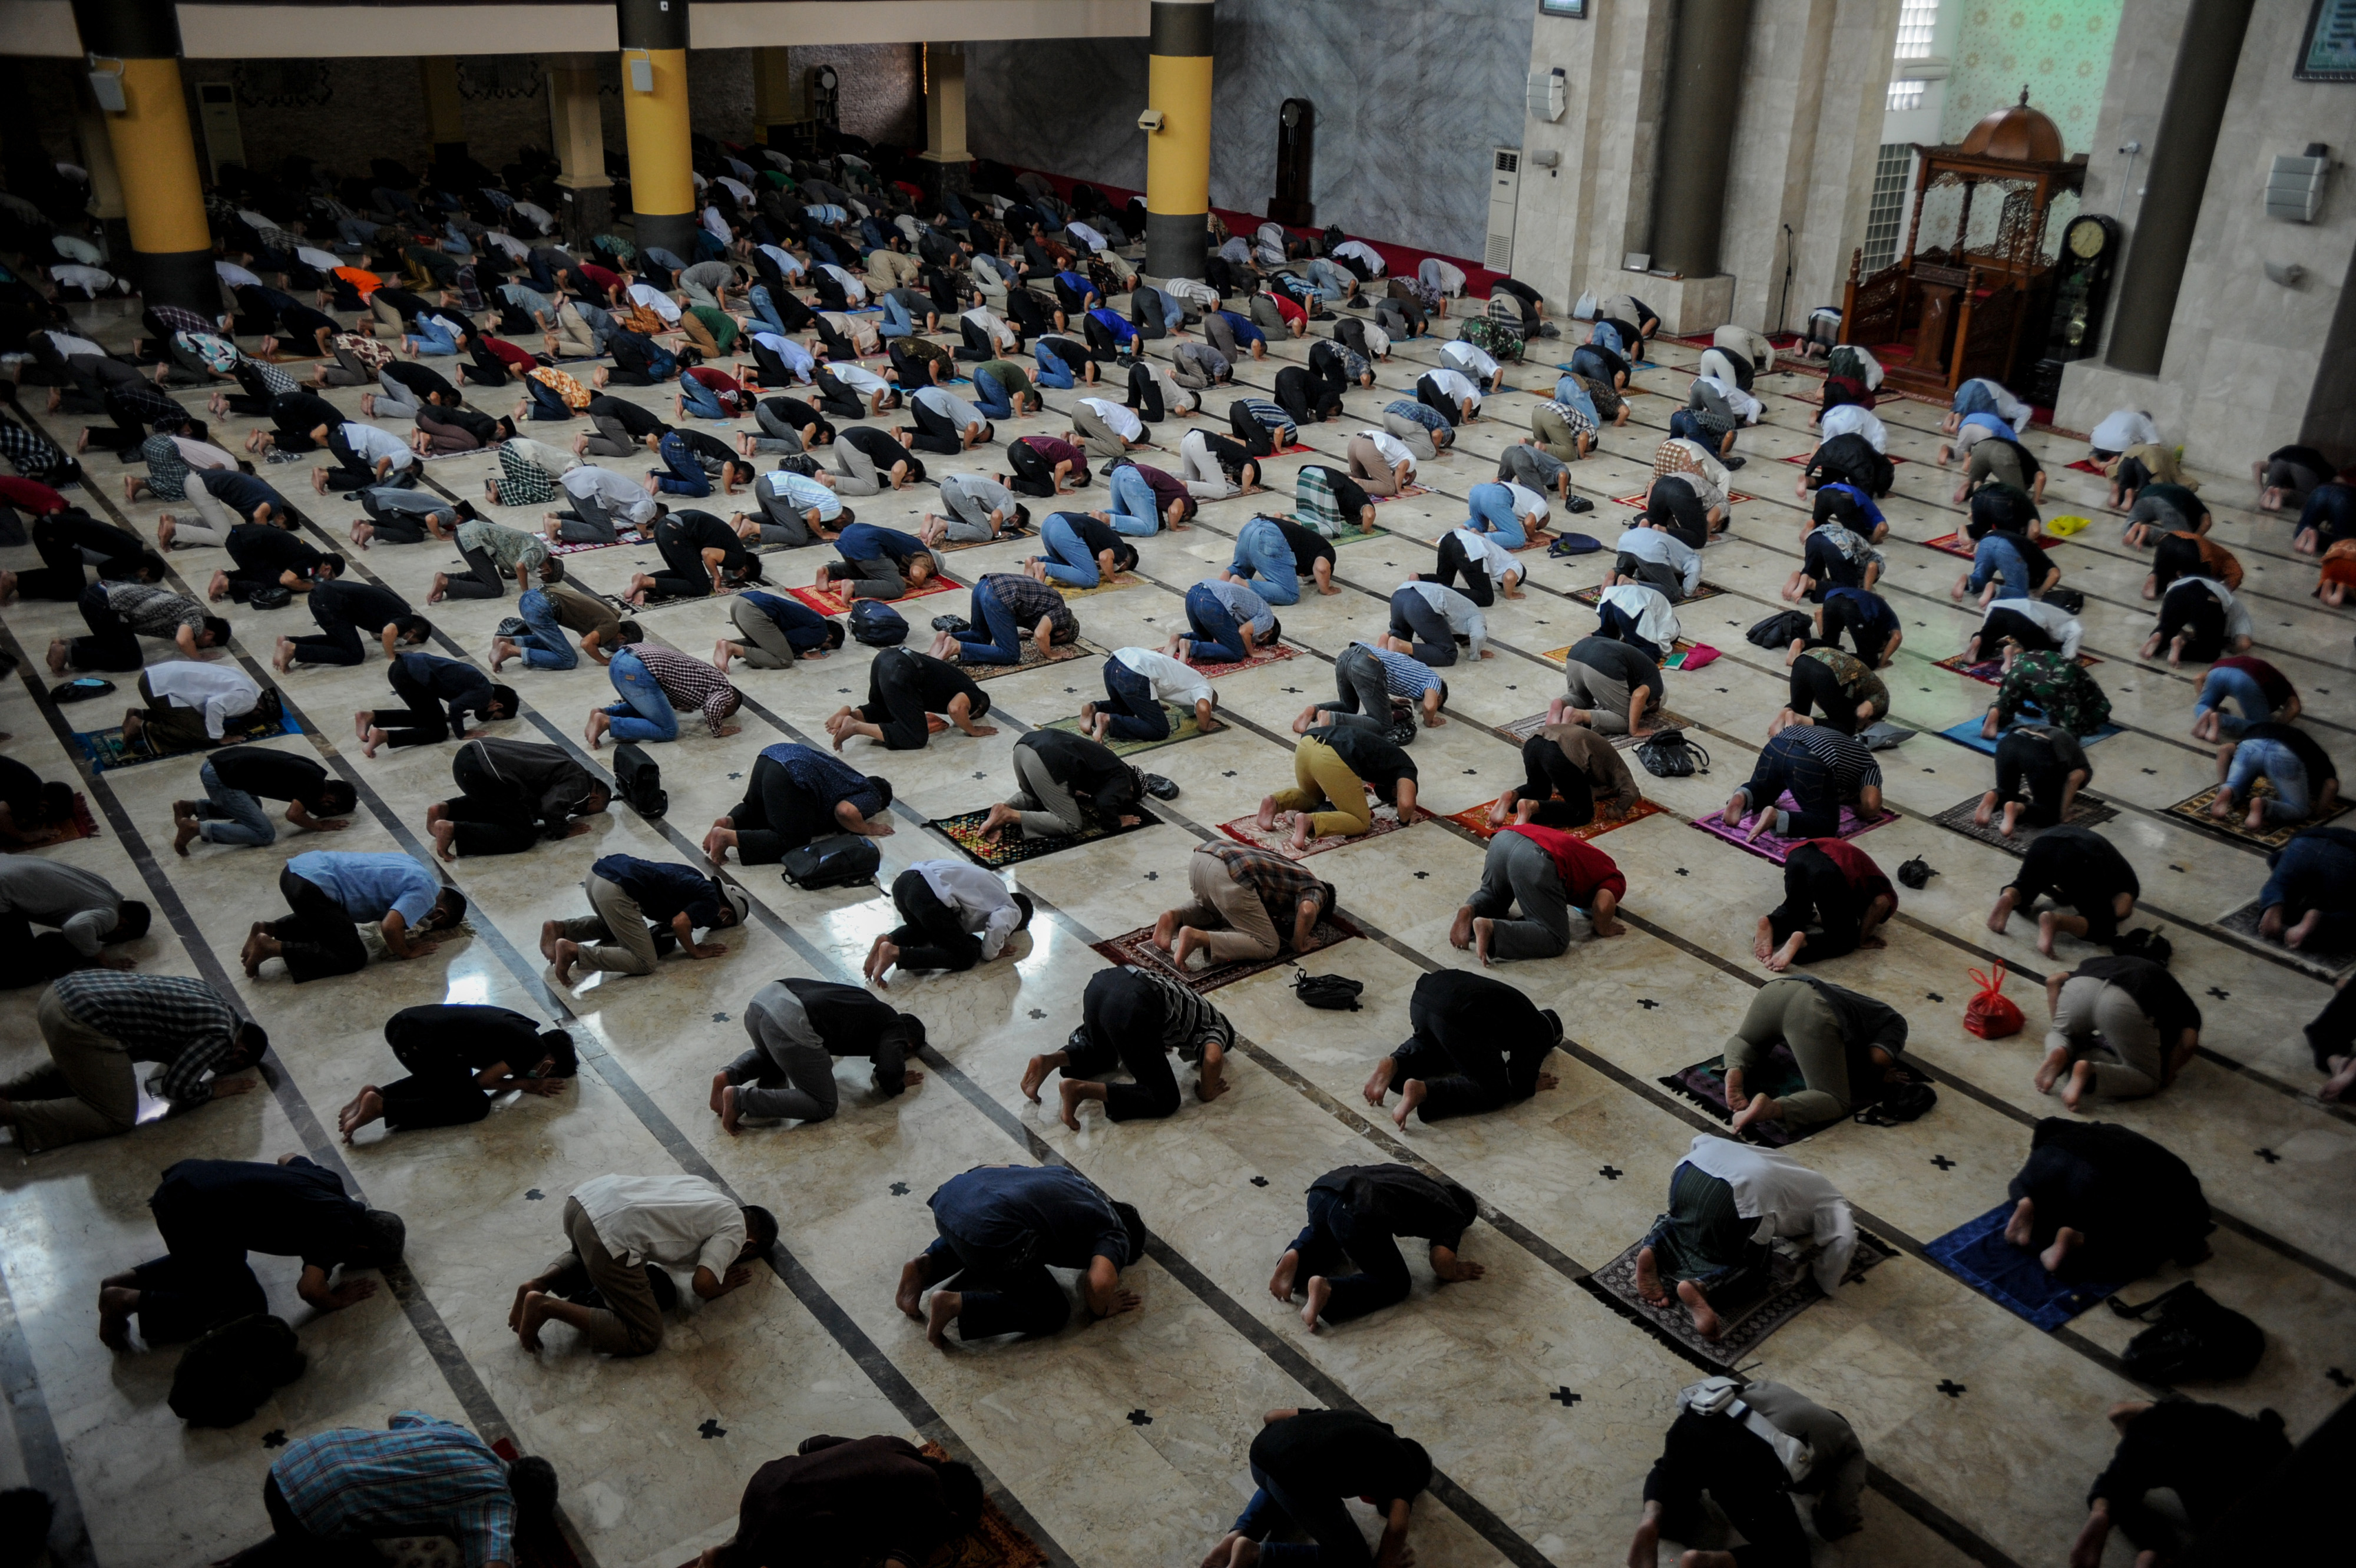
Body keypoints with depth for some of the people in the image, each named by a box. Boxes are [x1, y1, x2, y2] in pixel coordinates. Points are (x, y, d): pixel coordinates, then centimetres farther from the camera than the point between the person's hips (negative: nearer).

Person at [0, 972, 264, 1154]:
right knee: (118, 1118, 2)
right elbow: (175, 1087, -7)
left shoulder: (209, 996, 19)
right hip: (82, 1026, -9)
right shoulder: (220, 1037, -6)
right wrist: (214, 1090, 9)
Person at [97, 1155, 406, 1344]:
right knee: (247, 1306, 3)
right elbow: (309, 1287, -21)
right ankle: (130, 1302, 0)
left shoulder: (330, 1181, 13)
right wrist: (333, 1302, -1)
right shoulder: (340, 1230, -10)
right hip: (193, 1214, -9)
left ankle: (125, 1281, 23)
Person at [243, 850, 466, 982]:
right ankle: (273, 947, -8)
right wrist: (407, 952, -2)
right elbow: (389, 927, -21)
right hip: (312, 887, -10)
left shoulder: (412, 868, 19)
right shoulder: (423, 894, -8)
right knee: (352, 958, -5)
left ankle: (269, 929, 16)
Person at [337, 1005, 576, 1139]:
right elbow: (481, 1080, -1)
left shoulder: (522, 1030, 19)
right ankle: (380, 1107, -8)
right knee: (474, 1105, 0)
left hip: (407, 1022, 10)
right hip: (418, 1043, -10)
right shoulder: (533, 1049, -6)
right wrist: (527, 1085, 10)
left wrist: (523, 1077, 14)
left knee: (447, 1079, 30)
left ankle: (377, 1093, 12)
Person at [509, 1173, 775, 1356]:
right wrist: (726, 1284, 17)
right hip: (611, 1233, -9)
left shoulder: (707, 1189, 30)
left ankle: (539, 1284, 15)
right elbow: (703, 1285, -3)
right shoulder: (735, 1229, 7)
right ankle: (548, 1307, -4)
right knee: (644, 1337, 3)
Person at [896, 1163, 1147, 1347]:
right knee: (1053, 1312, 10)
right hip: (990, 1232, -8)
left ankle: (925, 1266, 15)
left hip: (953, 1193, 8)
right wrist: (1101, 1310, 11)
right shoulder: (1116, 1237, 10)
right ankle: (957, 1305, -5)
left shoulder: (1069, 1176, 32)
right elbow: (1100, 1283, -10)